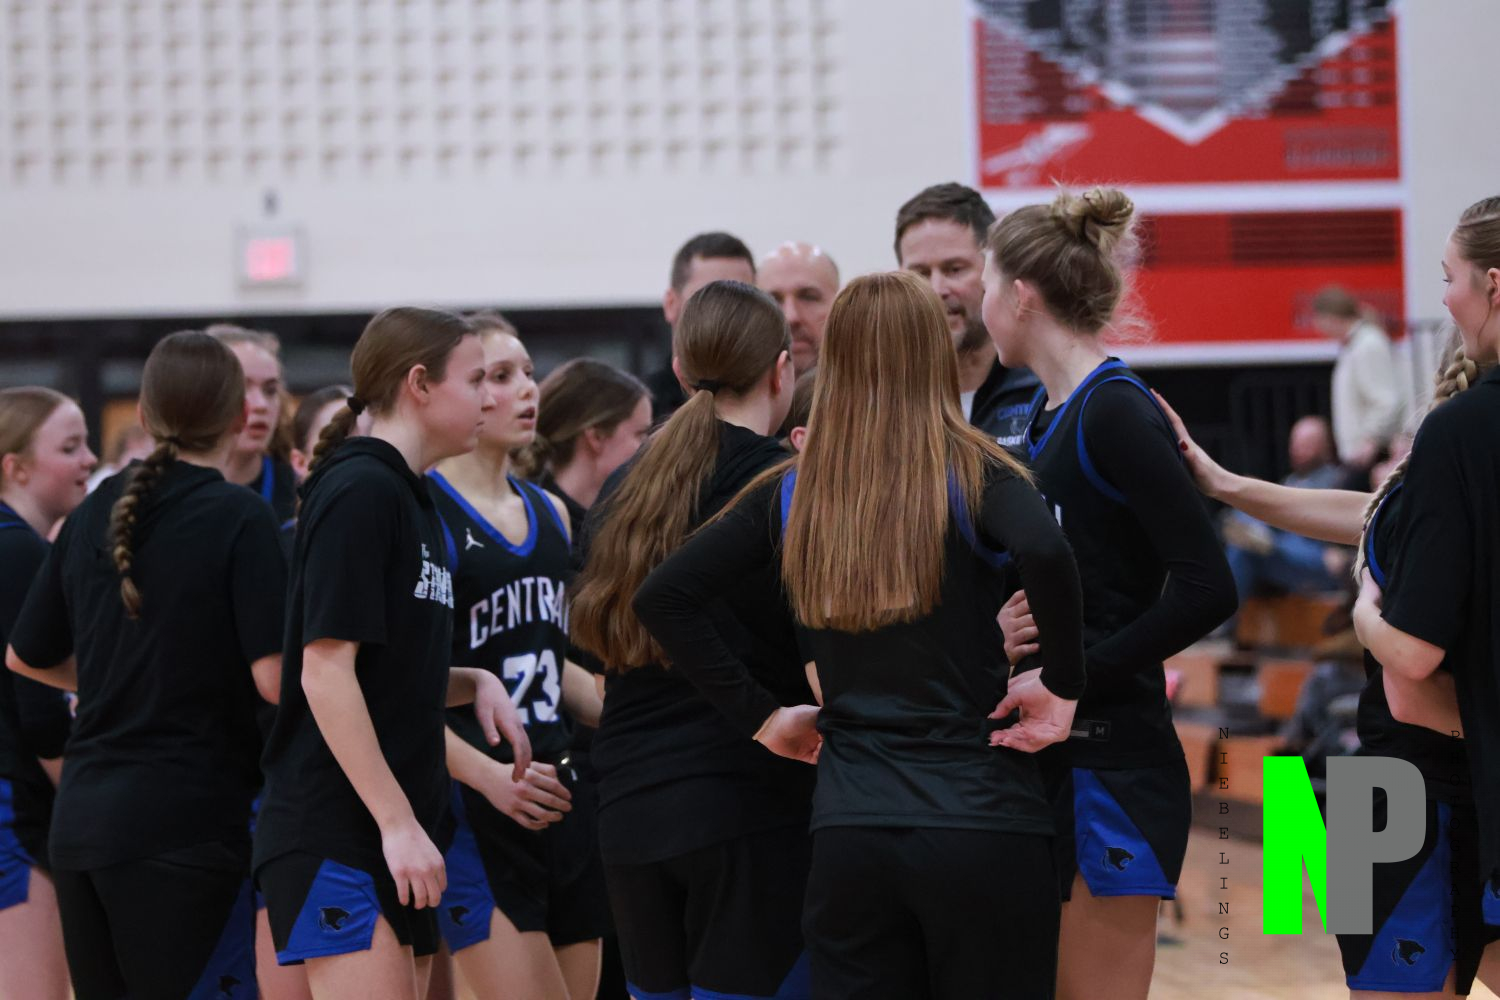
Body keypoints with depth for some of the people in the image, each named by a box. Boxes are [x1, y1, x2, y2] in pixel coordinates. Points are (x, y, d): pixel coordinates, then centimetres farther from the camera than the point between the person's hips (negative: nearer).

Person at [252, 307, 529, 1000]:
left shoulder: (409, 500, 17)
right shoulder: (360, 492, -11)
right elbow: (326, 672, -18)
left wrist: (475, 683, 5)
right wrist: (398, 823, -19)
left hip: (396, 838, 9)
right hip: (335, 835, -9)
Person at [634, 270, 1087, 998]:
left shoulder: (790, 494, 7)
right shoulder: (974, 476, -4)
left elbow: (664, 597, 4)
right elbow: (1044, 552, -25)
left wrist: (760, 716, 8)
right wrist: (1063, 685, -11)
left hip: (849, 829, 3)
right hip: (984, 825, -3)